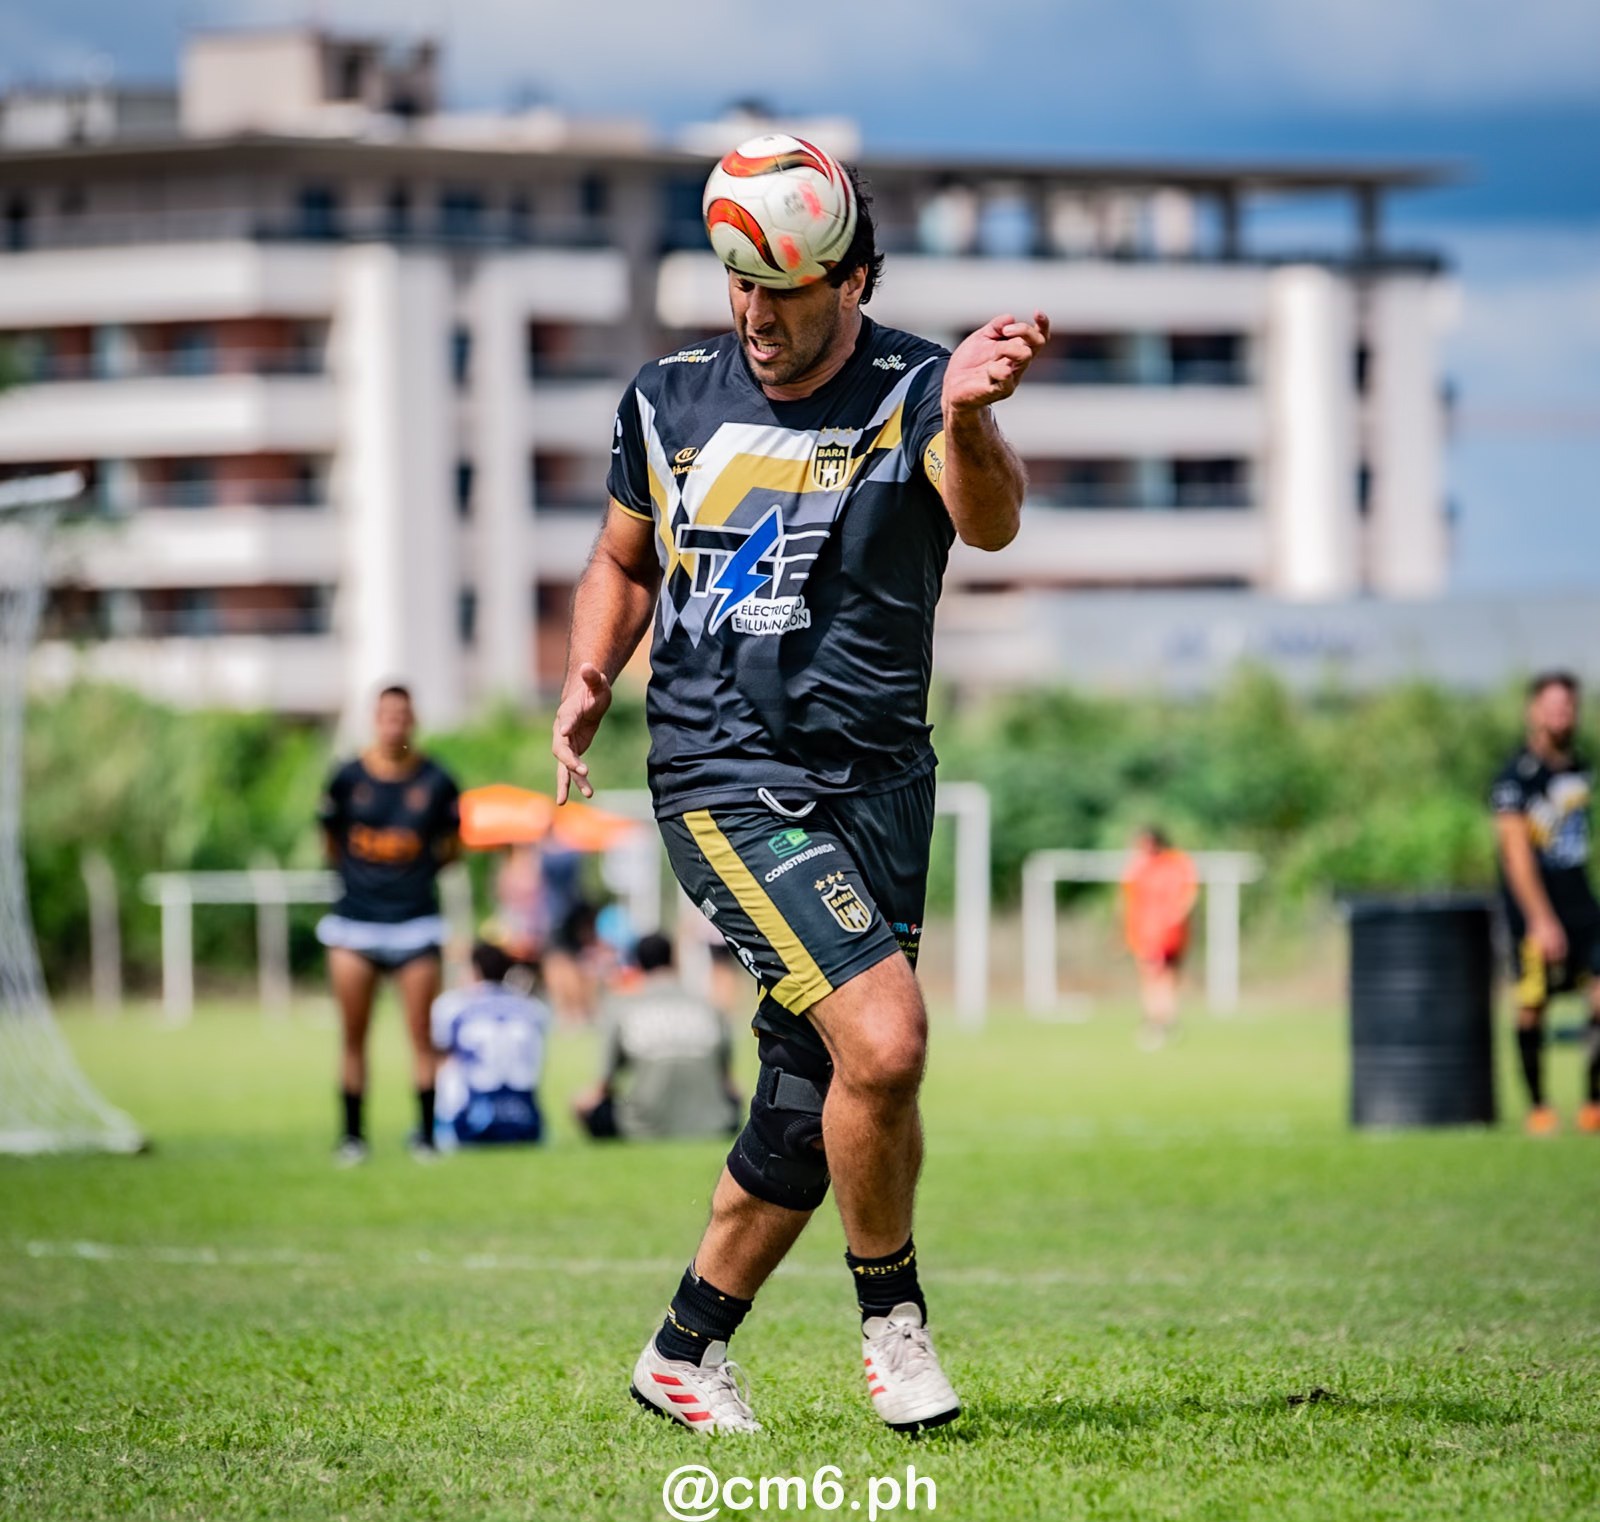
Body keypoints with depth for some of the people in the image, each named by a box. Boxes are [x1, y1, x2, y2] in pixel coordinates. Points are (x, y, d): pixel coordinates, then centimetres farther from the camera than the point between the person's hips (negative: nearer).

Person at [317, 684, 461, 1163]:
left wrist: (422, 869, 0)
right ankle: (352, 1133, 10)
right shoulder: (347, 778, 2)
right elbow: (330, 840, 13)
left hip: (414, 921, -1)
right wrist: (356, 874, 5)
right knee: (353, 1035, 1)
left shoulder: (435, 781, 1)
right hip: (355, 922, 1)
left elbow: (453, 845, 11)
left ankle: (426, 1133, 5)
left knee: (420, 1035, -3)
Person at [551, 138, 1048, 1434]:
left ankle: (685, 1352, 26)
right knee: (884, 1036, -21)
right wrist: (591, 679, 2)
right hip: (724, 779, -1)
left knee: (811, 1114, 5)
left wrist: (968, 420, -48)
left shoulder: (914, 394, -6)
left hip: (878, 781, 1)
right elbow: (624, 563, 21)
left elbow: (988, 524, -27)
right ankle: (891, 1312, 1)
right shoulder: (670, 401, 4)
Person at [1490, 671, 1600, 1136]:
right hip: (1535, 910, -5)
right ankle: (1538, 1107, 10)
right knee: (1532, 1006, -2)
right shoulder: (1516, 778, -9)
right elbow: (1516, 853, -13)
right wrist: (1541, 920, -18)